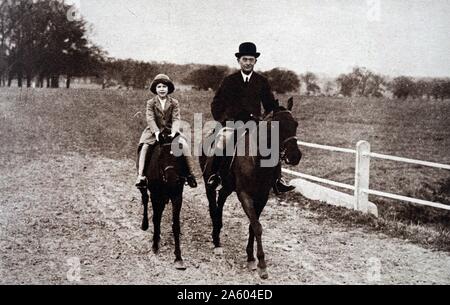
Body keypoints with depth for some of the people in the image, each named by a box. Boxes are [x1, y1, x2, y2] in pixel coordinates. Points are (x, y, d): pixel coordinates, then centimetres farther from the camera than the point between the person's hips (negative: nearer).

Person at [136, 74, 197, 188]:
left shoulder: (174, 103, 3)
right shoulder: (151, 103, 2)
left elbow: (176, 119, -6)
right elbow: (150, 119, -9)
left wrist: (173, 132, -24)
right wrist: (156, 132, -25)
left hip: (170, 130, 0)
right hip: (154, 130, 0)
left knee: (184, 145, -21)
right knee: (145, 147, -25)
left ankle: (190, 173, -14)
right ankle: (140, 175, -24)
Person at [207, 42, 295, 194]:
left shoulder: (262, 81, 10)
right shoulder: (229, 81, 6)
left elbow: (270, 105, 15)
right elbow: (216, 104, 10)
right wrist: (222, 120, -1)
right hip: (232, 123, -1)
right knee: (222, 139, -26)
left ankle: (277, 180, -10)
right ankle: (214, 174, -7)